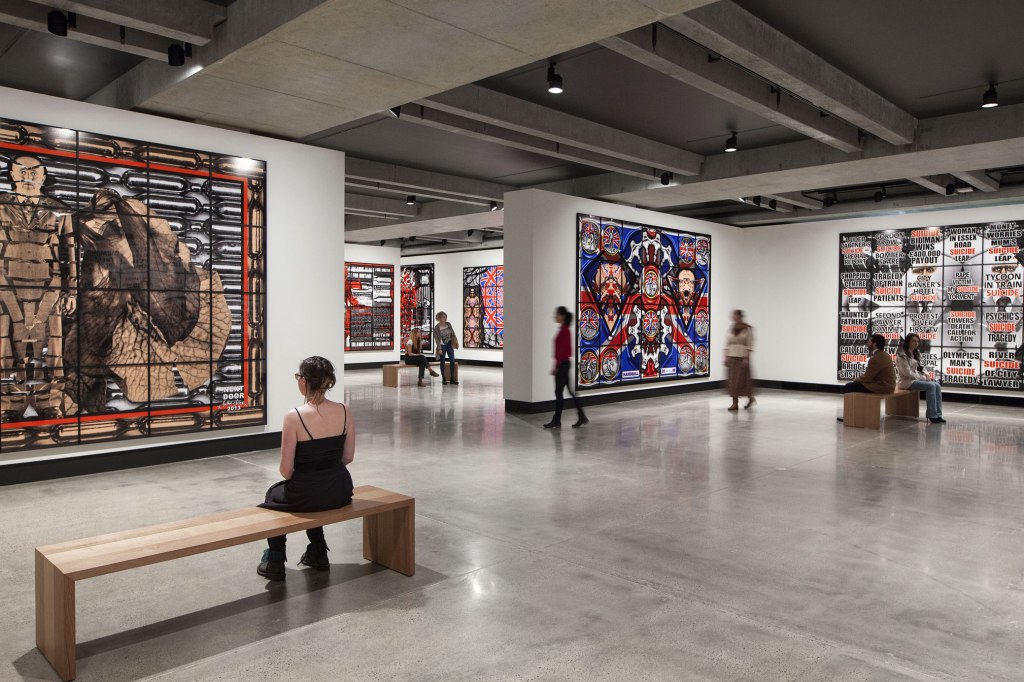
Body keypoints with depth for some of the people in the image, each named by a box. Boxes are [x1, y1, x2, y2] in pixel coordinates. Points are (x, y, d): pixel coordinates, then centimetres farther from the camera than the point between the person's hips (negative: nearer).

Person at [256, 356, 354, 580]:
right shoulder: (345, 411, -7)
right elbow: (348, 457, 3)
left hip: (306, 494, -4)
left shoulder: (294, 417, -20)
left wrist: (295, 478, 8)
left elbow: (286, 470, -14)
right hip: (340, 491, 4)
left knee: (274, 495, 31)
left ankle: (274, 562, 33)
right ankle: (318, 554, 41)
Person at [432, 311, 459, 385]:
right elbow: (436, 339, -13)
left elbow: (453, 333, 8)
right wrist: (439, 349, -15)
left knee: (452, 361, -2)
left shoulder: (448, 324, -3)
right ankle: (444, 378, 15)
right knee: (442, 362, 5)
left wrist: (455, 341, 2)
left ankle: (452, 378, 5)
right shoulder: (436, 327, -14)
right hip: (442, 345, -3)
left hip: (449, 344, 4)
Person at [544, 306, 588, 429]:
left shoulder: (564, 330, -16)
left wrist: (556, 366, -19)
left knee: (558, 392, -3)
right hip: (563, 363, 10)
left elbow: (562, 350, -20)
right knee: (569, 391, 12)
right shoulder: (564, 329, 13)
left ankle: (556, 421, 4)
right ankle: (582, 417, 15)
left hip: (562, 364, -10)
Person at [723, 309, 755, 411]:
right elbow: (727, 344, 11)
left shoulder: (747, 329, -5)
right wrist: (726, 357, 5)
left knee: (741, 379, -3)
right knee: (732, 380, 1)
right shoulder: (731, 329, 10)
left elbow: (749, 345, -8)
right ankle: (735, 402, 6)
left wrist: (746, 358, -14)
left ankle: (750, 397, 18)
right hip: (732, 357, 5)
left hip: (742, 357, -5)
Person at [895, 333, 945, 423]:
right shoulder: (902, 355, -12)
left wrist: (926, 375, -2)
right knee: (931, 386, -25)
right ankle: (932, 415, -21)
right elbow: (907, 373, -17)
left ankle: (938, 415, -13)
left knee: (937, 385, -12)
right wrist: (922, 378, -13)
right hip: (907, 381, -9)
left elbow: (921, 367, 19)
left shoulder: (916, 353, 16)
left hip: (917, 379, 9)